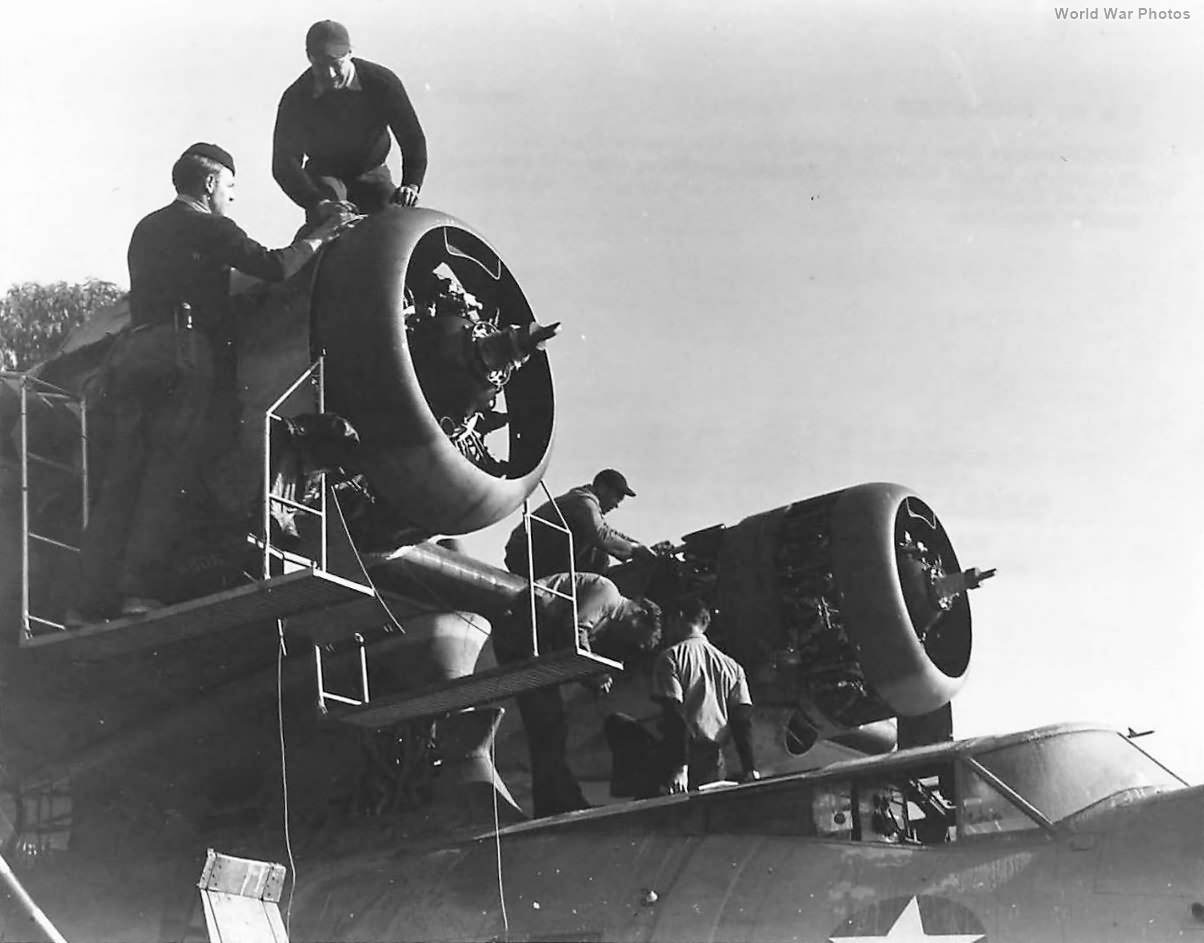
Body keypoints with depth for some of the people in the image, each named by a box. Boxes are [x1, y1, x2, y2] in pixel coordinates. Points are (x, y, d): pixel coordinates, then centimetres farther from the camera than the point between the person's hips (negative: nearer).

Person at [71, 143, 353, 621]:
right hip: (183, 353, -7)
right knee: (168, 474, -11)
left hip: (131, 350, 7)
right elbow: (272, 267, -6)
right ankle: (140, 590, -20)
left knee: (119, 480, 2)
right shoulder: (206, 226, 3)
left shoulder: (147, 229, 27)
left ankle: (92, 601, -5)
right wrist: (318, 237, 8)